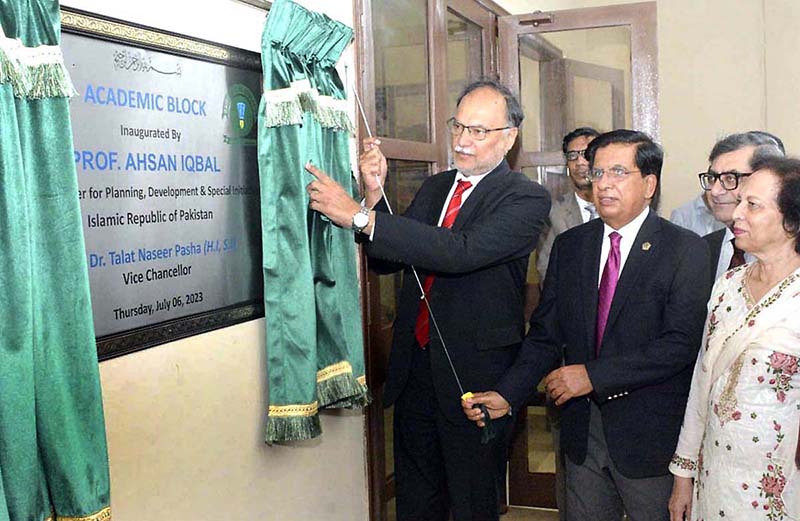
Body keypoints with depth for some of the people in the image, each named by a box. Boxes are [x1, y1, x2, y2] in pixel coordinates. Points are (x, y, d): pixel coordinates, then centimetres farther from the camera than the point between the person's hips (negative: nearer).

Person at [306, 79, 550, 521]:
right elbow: (384, 260, 8)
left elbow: (461, 252, -28)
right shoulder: (434, 187, 9)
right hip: (414, 365, 6)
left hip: (476, 371, -5)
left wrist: (359, 216, -31)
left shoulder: (526, 199, -12)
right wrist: (375, 196, -10)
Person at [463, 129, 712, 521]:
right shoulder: (569, 246, 6)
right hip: (582, 428, 4)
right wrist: (507, 395, -9)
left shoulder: (686, 250, -9)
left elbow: (680, 344, -18)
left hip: (650, 434, -4)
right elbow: (546, 334, 4)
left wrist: (593, 375, -21)